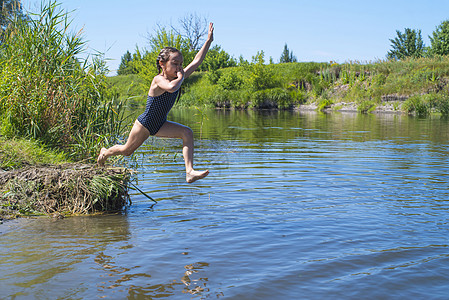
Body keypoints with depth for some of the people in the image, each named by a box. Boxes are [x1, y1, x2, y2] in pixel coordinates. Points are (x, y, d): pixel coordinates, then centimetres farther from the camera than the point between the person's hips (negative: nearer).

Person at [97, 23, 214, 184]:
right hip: (145, 124, -6)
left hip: (160, 125, 6)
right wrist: (181, 77, -31)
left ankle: (190, 172, -24)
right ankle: (105, 152, 46)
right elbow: (172, 88, -50)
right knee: (127, 150, 12)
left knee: (187, 133, -17)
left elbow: (197, 61, -3)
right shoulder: (158, 80, -26)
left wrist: (209, 41, -6)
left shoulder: (177, 78, -5)